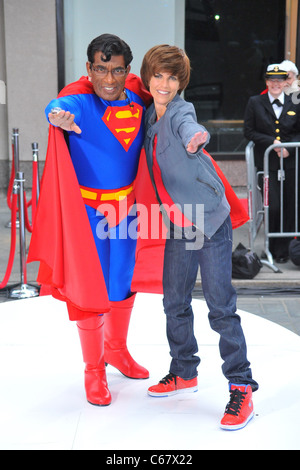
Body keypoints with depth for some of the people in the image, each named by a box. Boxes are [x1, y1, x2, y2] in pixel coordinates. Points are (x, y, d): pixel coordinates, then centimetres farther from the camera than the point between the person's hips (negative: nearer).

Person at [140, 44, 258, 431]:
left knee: (220, 306, -6)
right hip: (177, 225, 7)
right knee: (175, 302, 14)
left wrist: (196, 137, -61)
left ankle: (241, 387, 3)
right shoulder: (149, 116, 8)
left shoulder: (181, 111, -12)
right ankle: (184, 372, 33)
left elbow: (186, 126, -38)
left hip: (209, 220, -7)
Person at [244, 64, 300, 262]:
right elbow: (249, 131, 2)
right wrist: (272, 142, -10)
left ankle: (284, 248, 17)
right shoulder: (255, 103, 4)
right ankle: (274, 248, 13)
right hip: (267, 162, -1)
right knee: (273, 207, -8)